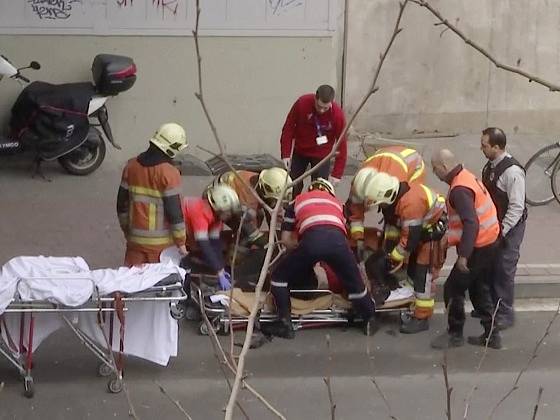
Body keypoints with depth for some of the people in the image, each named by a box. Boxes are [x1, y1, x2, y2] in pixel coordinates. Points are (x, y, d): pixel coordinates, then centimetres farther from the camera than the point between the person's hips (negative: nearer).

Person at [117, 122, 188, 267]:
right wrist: (181, 242, -7)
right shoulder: (169, 173, -16)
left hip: (135, 238, 5)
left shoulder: (131, 166, 2)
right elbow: (174, 211, -15)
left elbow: (122, 204, 9)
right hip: (161, 242, -4)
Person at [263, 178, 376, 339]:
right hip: (337, 239, 2)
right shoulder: (336, 202, 40)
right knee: (354, 283, 25)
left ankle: (285, 324, 13)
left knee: (280, 277, 19)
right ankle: (370, 320, 34)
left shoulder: (298, 201, 36)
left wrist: (300, 249, 47)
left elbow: (285, 239, 30)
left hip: (311, 239, -1)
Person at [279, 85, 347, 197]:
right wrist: (285, 154, -15)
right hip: (299, 152, 1)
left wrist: (337, 174, -21)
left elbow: (341, 144, -20)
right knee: (294, 186, 9)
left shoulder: (338, 115, -26)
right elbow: (288, 128, -13)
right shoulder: (302, 103, -24)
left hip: (321, 155, -1)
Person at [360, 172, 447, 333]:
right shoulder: (399, 196, -5)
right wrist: (389, 246, 8)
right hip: (423, 230, 10)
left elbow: (410, 237, -28)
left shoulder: (410, 203, -34)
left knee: (423, 274, -11)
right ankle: (419, 309, 24)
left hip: (435, 231, -10)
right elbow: (396, 222, 10)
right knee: (413, 271, 14)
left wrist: (394, 258, -17)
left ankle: (422, 318, -7)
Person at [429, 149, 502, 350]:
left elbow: (471, 223, -30)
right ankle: (491, 335, 23)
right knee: (481, 290, 18)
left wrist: (463, 255, -29)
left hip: (478, 248, -10)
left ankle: (455, 335, 13)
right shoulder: (467, 177, 8)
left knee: (453, 289, 2)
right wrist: (450, 237, 24)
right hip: (489, 243, 10)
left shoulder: (459, 190, -23)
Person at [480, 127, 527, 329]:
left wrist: (502, 230, -21)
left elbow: (517, 207, -23)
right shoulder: (490, 166, 3)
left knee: (504, 270, 0)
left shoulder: (512, 171, -24)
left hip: (509, 229, -8)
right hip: (493, 225, 8)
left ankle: (505, 314, 12)